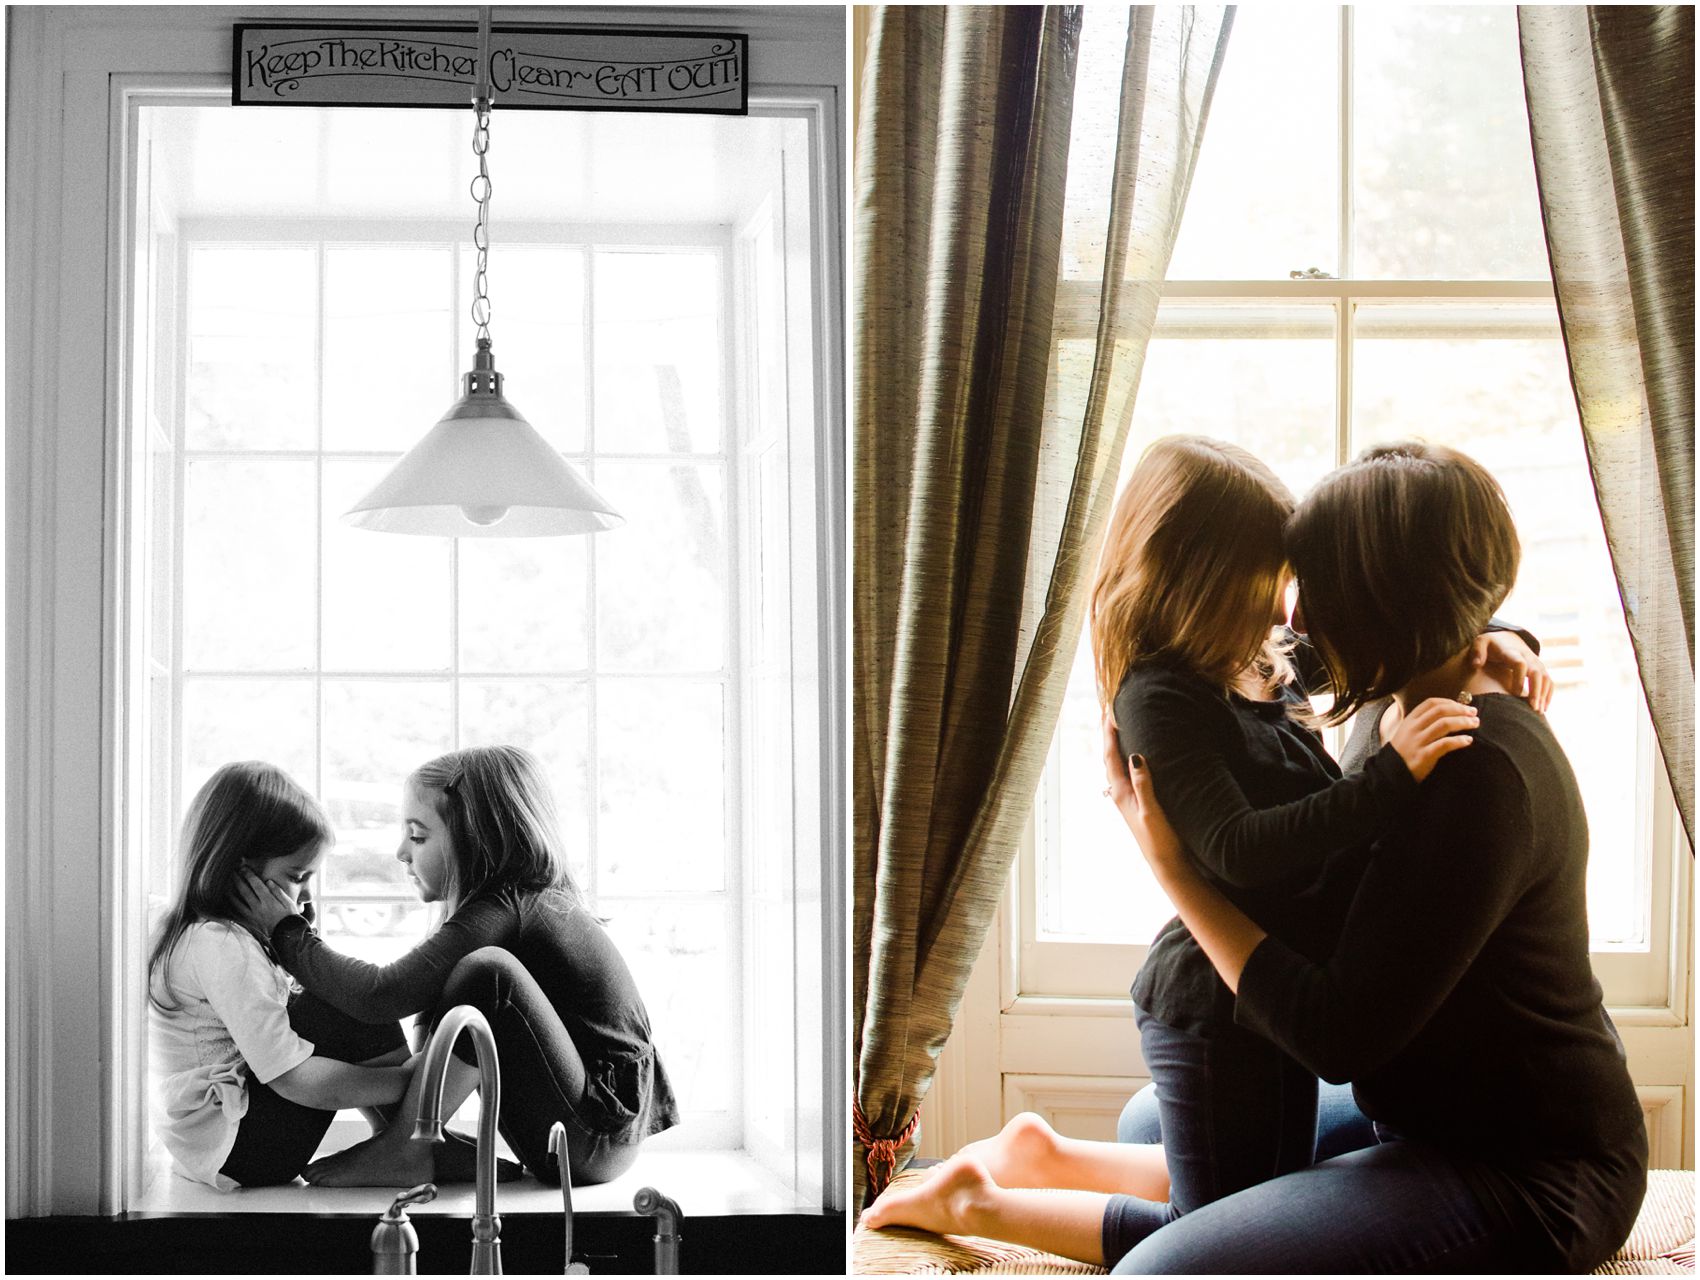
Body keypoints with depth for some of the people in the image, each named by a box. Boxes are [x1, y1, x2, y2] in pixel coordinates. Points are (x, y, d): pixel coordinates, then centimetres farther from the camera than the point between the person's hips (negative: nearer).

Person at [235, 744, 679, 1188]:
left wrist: (288, 932, -11)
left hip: (592, 1143, -10)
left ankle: (403, 1150, -13)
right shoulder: (534, 898, 12)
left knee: (486, 971, -26)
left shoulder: (501, 911, -17)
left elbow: (381, 996, -23)